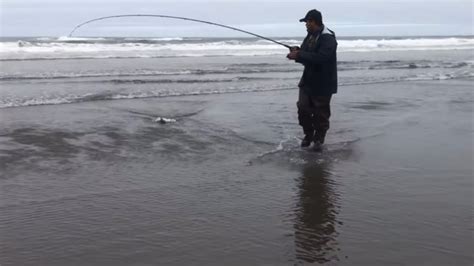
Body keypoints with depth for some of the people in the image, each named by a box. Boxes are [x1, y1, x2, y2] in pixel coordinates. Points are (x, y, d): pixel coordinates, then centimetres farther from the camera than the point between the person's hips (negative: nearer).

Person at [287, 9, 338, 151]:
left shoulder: (328, 38, -18)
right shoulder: (310, 37, 11)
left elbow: (320, 57, -31)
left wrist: (299, 55, -29)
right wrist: (297, 52, -6)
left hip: (323, 84, -7)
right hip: (307, 81, 8)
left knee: (321, 113, 2)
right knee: (302, 108, 4)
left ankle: (318, 139, 18)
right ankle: (308, 135, 22)